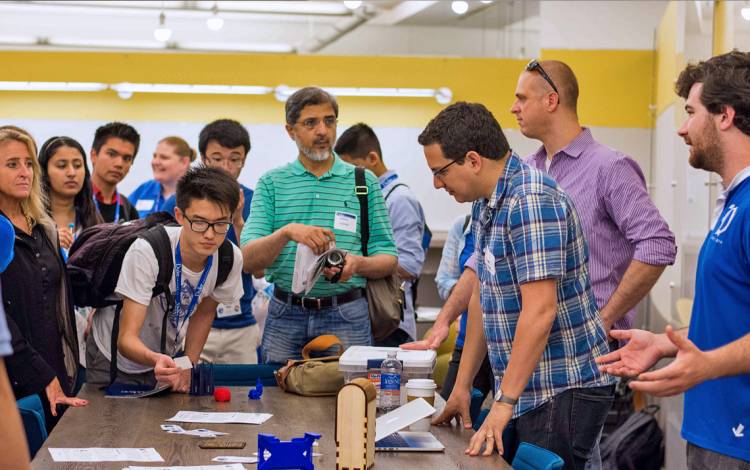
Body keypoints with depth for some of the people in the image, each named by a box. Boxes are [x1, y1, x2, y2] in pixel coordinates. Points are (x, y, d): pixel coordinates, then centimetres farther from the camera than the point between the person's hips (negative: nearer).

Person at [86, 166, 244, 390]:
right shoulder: (146, 251, -33)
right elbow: (126, 338, -35)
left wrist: (187, 368, -6)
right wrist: (155, 359, -54)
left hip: (168, 354, 4)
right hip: (115, 355, -3)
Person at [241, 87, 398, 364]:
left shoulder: (365, 182, 6)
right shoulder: (271, 183, 6)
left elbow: (388, 260, 5)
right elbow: (249, 260, -4)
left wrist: (358, 264, -17)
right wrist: (287, 232, -22)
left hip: (347, 316, 0)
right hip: (285, 315, 0)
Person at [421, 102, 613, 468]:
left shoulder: (531, 202, -20)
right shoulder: (486, 204, 10)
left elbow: (540, 311, -25)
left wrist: (504, 402, -24)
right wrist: (462, 385, 16)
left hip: (562, 392, -9)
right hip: (526, 391, 9)